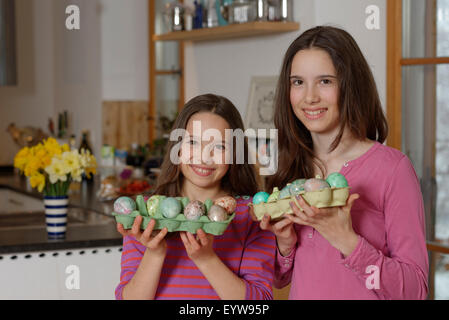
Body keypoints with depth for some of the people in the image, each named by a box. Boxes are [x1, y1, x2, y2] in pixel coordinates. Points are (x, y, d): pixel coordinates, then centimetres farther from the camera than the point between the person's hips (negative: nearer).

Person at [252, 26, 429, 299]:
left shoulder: (392, 167, -14)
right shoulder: (291, 168, 0)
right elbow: (279, 280, 7)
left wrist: (345, 240, -25)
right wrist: (285, 244, -11)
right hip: (302, 296, 3)